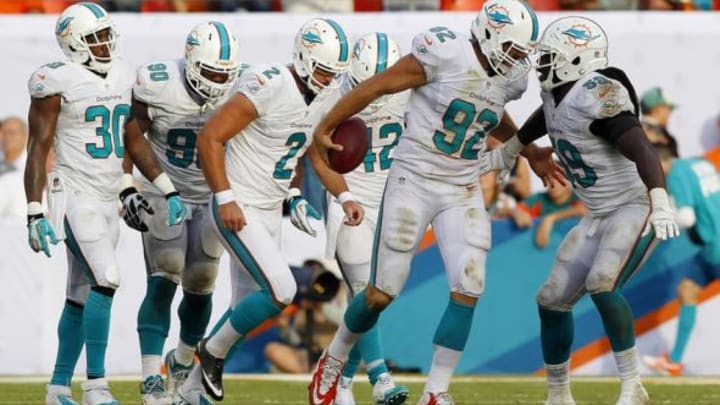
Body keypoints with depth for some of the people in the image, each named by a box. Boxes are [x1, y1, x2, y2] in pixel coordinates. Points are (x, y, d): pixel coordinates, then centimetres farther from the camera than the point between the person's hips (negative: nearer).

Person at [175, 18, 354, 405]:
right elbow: (209, 138, -20)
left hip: (269, 212, 9)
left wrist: (295, 197, 9)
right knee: (280, 290, -19)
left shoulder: (321, 97, 5)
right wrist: (225, 199, -22)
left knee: (249, 308, 12)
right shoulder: (268, 86, -21)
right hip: (238, 209, -9)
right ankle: (213, 352, 4)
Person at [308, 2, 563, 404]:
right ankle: (333, 363, 26)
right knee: (383, 292, 1)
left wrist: (529, 153, 26)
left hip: (464, 190, 5)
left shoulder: (512, 77, 1)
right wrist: (325, 127, -7)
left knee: (468, 291, -9)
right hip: (414, 181, -5)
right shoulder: (445, 53, -19)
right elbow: (378, 86, -11)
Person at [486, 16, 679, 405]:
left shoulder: (597, 95, -24)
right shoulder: (557, 93, 4)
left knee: (601, 284, -30)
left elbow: (642, 150, -33)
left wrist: (661, 204, -47)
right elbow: (545, 117, 30)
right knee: (553, 299, 9)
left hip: (635, 209, -10)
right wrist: (507, 151, 44)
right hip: (599, 216, 10)